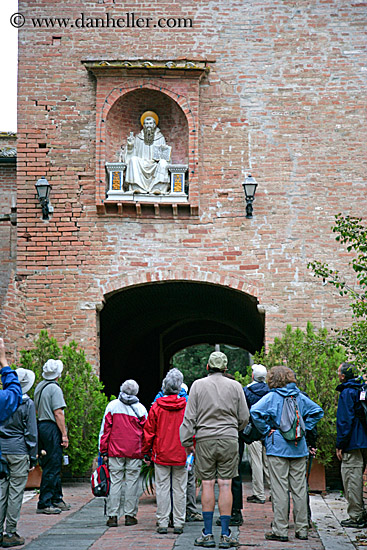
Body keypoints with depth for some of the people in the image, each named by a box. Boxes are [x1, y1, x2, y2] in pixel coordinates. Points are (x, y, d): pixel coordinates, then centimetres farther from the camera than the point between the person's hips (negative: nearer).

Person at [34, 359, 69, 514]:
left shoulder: (39, 387, 15)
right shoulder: (54, 388, -13)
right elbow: (58, 413, -17)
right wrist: (64, 435, -15)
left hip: (41, 425, 9)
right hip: (52, 429, -9)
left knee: (54, 465, 16)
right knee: (52, 467, -6)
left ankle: (57, 499, 23)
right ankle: (44, 504, -6)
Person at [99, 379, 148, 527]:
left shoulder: (112, 406, 2)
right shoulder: (141, 409, 4)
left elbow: (105, 429, 2)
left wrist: (103, 451, 7)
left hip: (115, 452, 0)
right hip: (135, 453, 0)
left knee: (115, 481, 2)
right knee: (132, 482, 4)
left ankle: (113, 516, -1)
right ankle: (130, 515, 5)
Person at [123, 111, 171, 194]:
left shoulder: (160, 138, 11)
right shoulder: (138, 138, 13)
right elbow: (132, 154, 9)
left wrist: (164, 149, -13)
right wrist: (130, 146, -9)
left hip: (155, 166, 0)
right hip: (141, 165, 1)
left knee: (163, 162, -31)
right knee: (133, 159, -29)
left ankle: (158, 188, -38)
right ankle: (137, 187, -37)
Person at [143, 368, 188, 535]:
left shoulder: (156, 407, -5)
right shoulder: (186, 407, -4)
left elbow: (149, 432, 0)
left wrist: (146, 453, 9)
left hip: (161, 455, 0)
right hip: (181, 456, 0)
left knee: (162, 488, 4)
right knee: (179, 489, 6)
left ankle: (162, 523, 4)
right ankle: (178, 524, 7)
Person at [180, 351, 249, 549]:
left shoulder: (198, 385, 2)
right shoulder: (235, 386, 4)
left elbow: (190, 417, -1)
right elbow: (244, 417, 7)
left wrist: (187, 441, 5)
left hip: (205, 439, 0)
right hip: (229, 439, 0)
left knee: (207, 484, 3)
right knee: (225, 484, 0)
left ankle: (207, 533, 2)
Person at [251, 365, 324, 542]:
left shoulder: (271, 397, -6)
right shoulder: (299, 396, 7)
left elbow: (255, 411, -20)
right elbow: (317, 411, 11)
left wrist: (266, 430, -9)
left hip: (278, 447, -4)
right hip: (298, 448, 4)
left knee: (279, 489, -2)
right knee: (299, 488, 7)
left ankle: (280, 530, -1)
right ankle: (302, 529, 12)